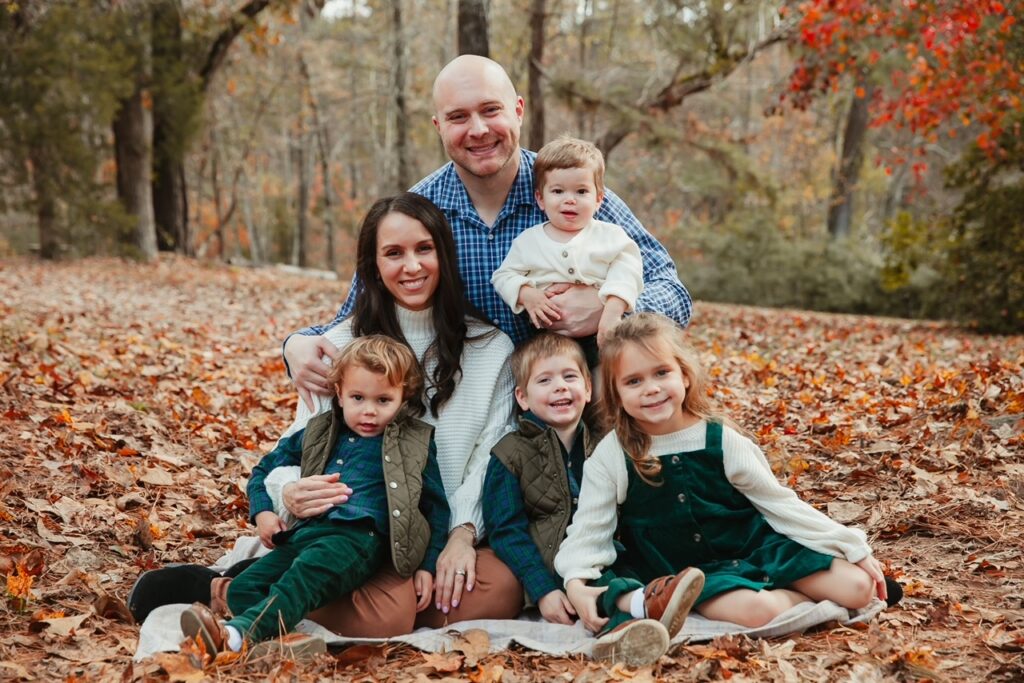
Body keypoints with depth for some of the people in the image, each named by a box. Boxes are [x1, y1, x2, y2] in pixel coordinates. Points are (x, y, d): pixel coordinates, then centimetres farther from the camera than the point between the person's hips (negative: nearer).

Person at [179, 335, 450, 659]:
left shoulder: (414, 445, 13)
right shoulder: (319, 435, 23)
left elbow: (437, 508, 14)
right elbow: (264, 469, 32)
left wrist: (428, 566, 3)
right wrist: (262, 512, 13)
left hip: (360, 537, -6)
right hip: (306, 531, 6)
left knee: (307, 573, -38)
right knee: (242, 588, -20)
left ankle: (240, 632, -56)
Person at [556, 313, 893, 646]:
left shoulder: (721, 440, -4)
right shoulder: (611, 457, -7)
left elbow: (778, 503, 2)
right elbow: (588, 531, -5)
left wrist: (852, 546, 0)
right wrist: (577, 584, -25)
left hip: (755, 550, 2)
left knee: (856, 589, -13)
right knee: (757, 609, -32)